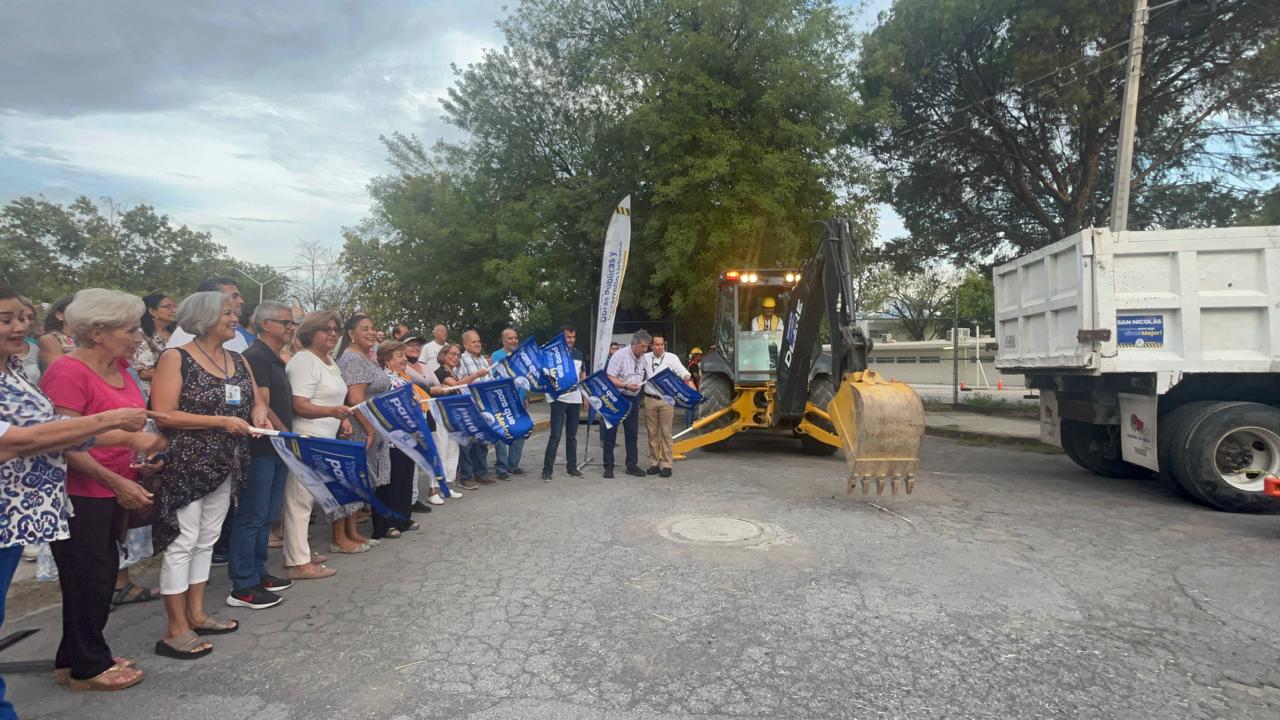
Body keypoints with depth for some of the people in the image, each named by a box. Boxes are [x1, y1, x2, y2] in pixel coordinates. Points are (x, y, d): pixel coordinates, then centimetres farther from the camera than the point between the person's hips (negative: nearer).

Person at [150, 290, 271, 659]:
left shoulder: (238, 360, 11)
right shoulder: (176, 359, -10)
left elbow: (256, 398, 19)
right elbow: (164, 415, -17)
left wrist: (259, 412, -4)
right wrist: (221, 421, -20)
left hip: (225, 465, 7)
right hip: (185, 465, -7)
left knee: (206, 541, 14)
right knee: (182, 543, -2)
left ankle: (196, 614, 26)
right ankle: (176, 630, 7)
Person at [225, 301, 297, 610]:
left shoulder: (276, 360, 17)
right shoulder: (255, 357, -12)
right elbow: (261, 405, -19)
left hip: (277, 448, 9)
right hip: (260, 448, -9)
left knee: (267, 515, 15)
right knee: (252, 516, -3)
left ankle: (258, 573, 26)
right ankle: (243, 587, 5)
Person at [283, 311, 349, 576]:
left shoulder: (330, 361, 18)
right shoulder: (304, 360, -12)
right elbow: (299, 405, -19)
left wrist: (343, 418, 13)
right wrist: (332, 411, -33)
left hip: (325, 440, 9)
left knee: (305, 497, 15)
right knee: (300, 499, -5)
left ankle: (300, 552, 23)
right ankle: (299, 563, 0)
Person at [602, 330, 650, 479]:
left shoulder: (643, 358, 6)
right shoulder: (620, 355, -15)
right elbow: (610, 378, -19)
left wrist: (641, 384, 1)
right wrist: (626, 386, -28)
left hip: (633, 399, 6)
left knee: (632, 433, 9)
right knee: (610, 432, 0)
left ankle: (632, 465, 17)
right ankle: (608, 466, 7)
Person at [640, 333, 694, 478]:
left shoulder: (671, 358, -1)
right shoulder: (645, 358, 6)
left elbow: (681, 371, -12)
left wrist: (689, 380, -31)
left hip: (667, 400, -2)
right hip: (650, 399, 2)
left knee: (666, 433, -2)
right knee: (652, 433, 9)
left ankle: (666, 465, 4)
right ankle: (654, 463, 18)